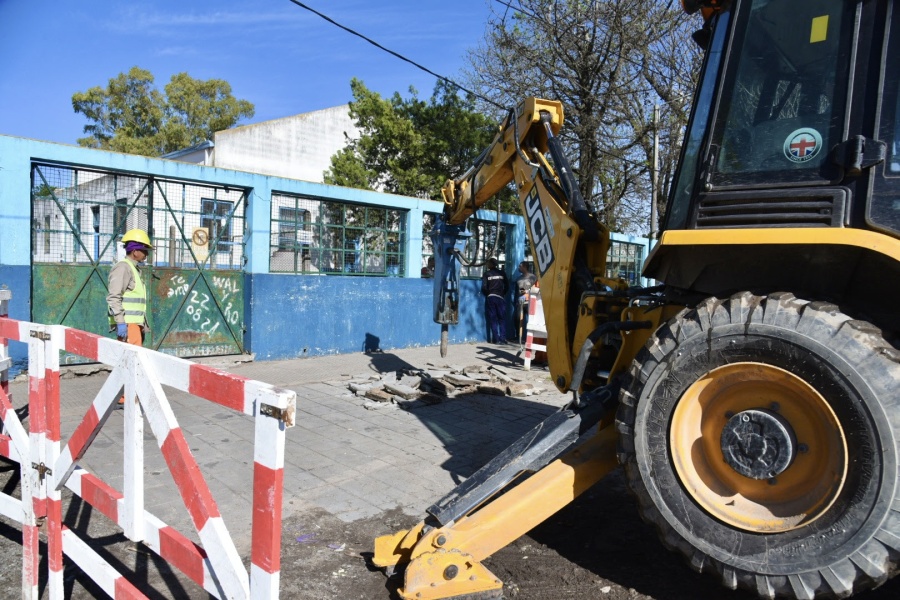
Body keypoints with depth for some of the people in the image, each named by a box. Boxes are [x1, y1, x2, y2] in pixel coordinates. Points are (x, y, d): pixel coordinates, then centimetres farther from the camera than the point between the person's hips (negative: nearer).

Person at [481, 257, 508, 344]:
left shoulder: (486, 274, -2)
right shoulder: (502, 273, 4)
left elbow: (484, 287, -7)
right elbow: (507, 286, 4)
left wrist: (487, 294, 9)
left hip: (490, 297, -1)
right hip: (500, 297, 1)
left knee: (493, 319, 3)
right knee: (502, 319, 5)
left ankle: (496, 339, 0)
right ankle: (502, 338, 0)